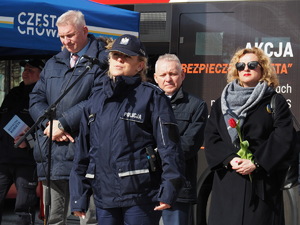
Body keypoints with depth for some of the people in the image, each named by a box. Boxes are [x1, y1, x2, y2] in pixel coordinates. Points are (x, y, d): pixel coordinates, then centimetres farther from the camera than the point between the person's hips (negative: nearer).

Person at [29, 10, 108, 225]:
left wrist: (63, 124, -13)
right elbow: (36, 98, 15)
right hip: (53, 151, 7)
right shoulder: (53, 64, 21)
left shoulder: (102, 61, -1)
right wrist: (49, 123, -5)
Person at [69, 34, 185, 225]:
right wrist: (79, 195, 13)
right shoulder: (96, 99, 16)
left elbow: (169, 145, -9)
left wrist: (168, 190, -17)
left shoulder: (152, 97, -2)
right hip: (104, 196, 6)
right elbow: (83, 149, 17)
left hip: (140, 197, -6)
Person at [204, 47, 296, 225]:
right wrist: (229, 159, -11)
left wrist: (256, 163, -15)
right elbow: (211, 138, 7)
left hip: (263, 182, -2)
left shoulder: (276, 102, 8)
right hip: (227, 182, 2)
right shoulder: (221, 103, 17)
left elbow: (283, 139, -4)